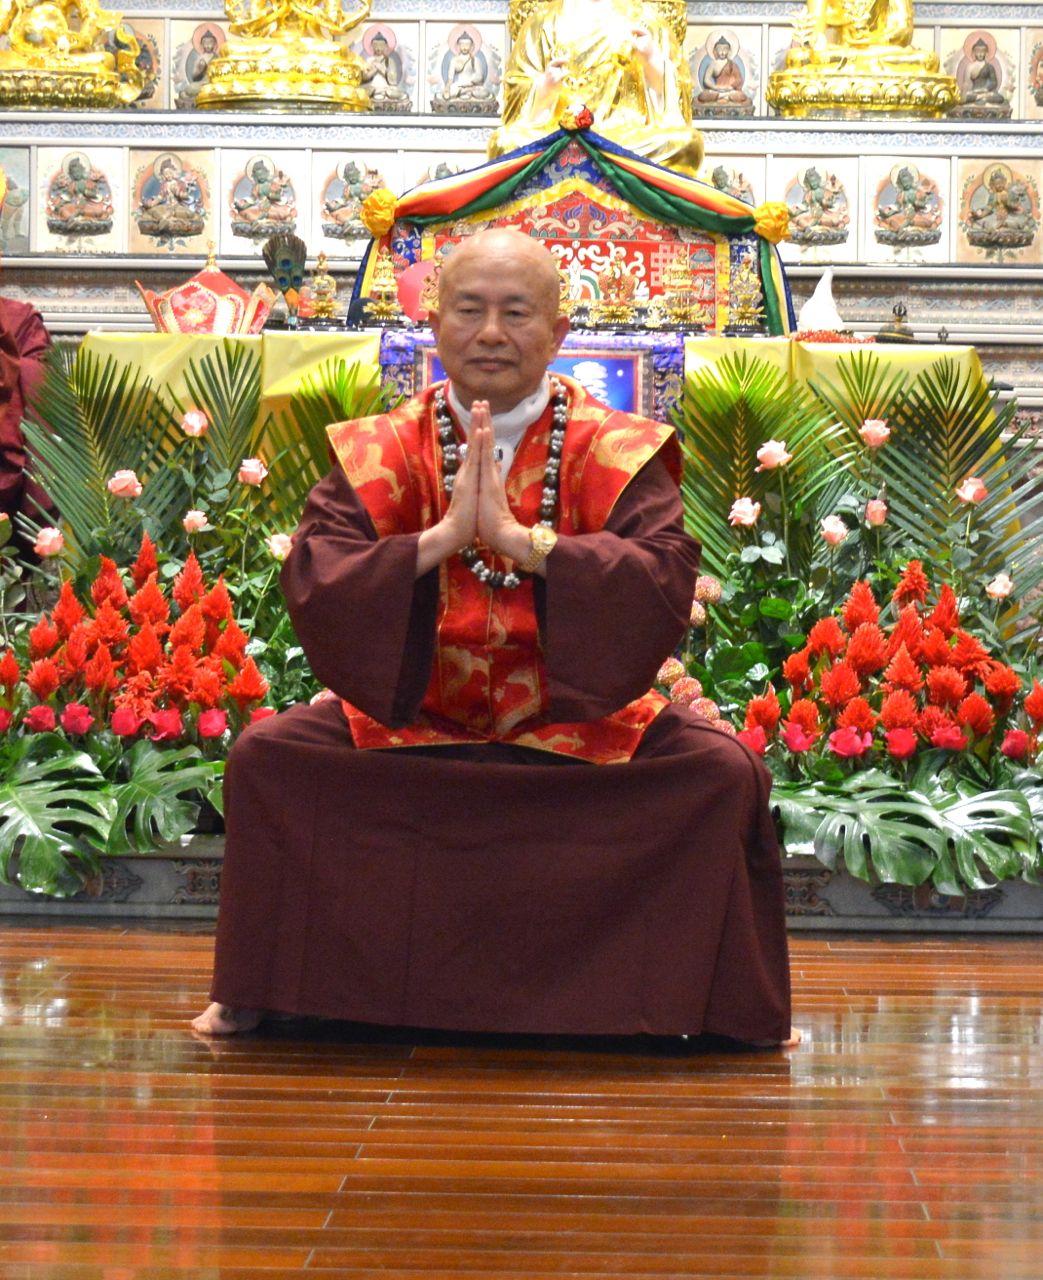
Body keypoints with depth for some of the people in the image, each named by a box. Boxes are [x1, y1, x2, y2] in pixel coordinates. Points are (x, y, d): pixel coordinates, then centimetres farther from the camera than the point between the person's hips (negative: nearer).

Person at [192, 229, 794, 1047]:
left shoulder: (618, 453, -5)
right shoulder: (381, 453, -2)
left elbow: (666, 586, -21)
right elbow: (311, 587, -15)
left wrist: (521, 539, -28)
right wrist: (442, 538, -27)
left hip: (580, 725, -1)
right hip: (410, 720, 1)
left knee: (725, 774, -22)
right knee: (268, 758, -17)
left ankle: (712, 1007, -1)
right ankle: (257, 997, 1)